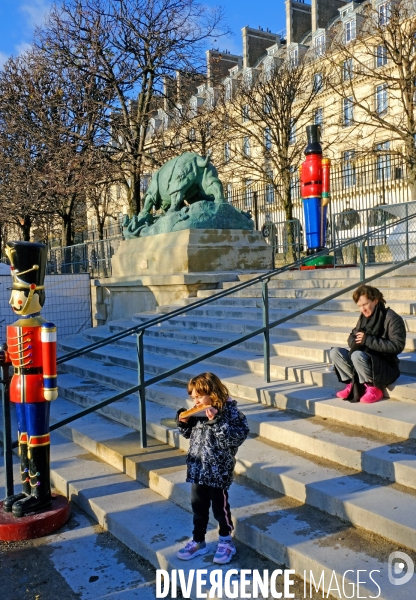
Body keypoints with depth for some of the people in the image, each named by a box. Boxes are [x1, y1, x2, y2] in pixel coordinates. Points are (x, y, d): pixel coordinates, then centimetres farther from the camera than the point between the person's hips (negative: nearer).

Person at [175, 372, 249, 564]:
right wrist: (183, 422, -3)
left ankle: (226, 542, 26)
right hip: (197, 469, 7)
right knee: (198, 506, 16)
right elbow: (189, 433, 17)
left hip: (218, 470, -6)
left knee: (220, 506, 7)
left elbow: (237, 436, -28)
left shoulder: (229, 411, -18)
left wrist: (216, 420, -34)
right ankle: (198, 541, 32)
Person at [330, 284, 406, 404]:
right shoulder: (364, 317, 8)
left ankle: (373, 388, -13)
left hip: (386, 367, -7)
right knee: (335, 352, -10)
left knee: (357, 355, -33)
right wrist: (356, 342, -11)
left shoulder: (392, 318, -14)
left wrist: (368, 340, -24)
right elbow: (352, 337, 15)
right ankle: (353, 383, -3)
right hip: (367, 359, 7)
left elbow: (397, 346, -22)